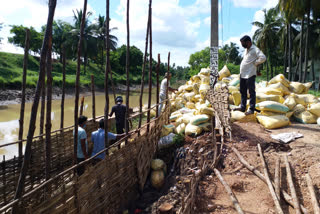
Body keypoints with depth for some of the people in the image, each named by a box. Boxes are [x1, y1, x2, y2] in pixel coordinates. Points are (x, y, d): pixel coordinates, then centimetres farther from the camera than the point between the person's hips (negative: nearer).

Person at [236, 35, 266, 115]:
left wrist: (255, 63, -13)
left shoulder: (255, 49, -10)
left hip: (250, 75, -9)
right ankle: (243, 107, 24)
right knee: (243, 91, 14)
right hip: (242, 74, 9)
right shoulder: (246, 50, 17)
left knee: (251, 92, -2)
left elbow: (263, 58, -24)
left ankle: (251, 109, 3)